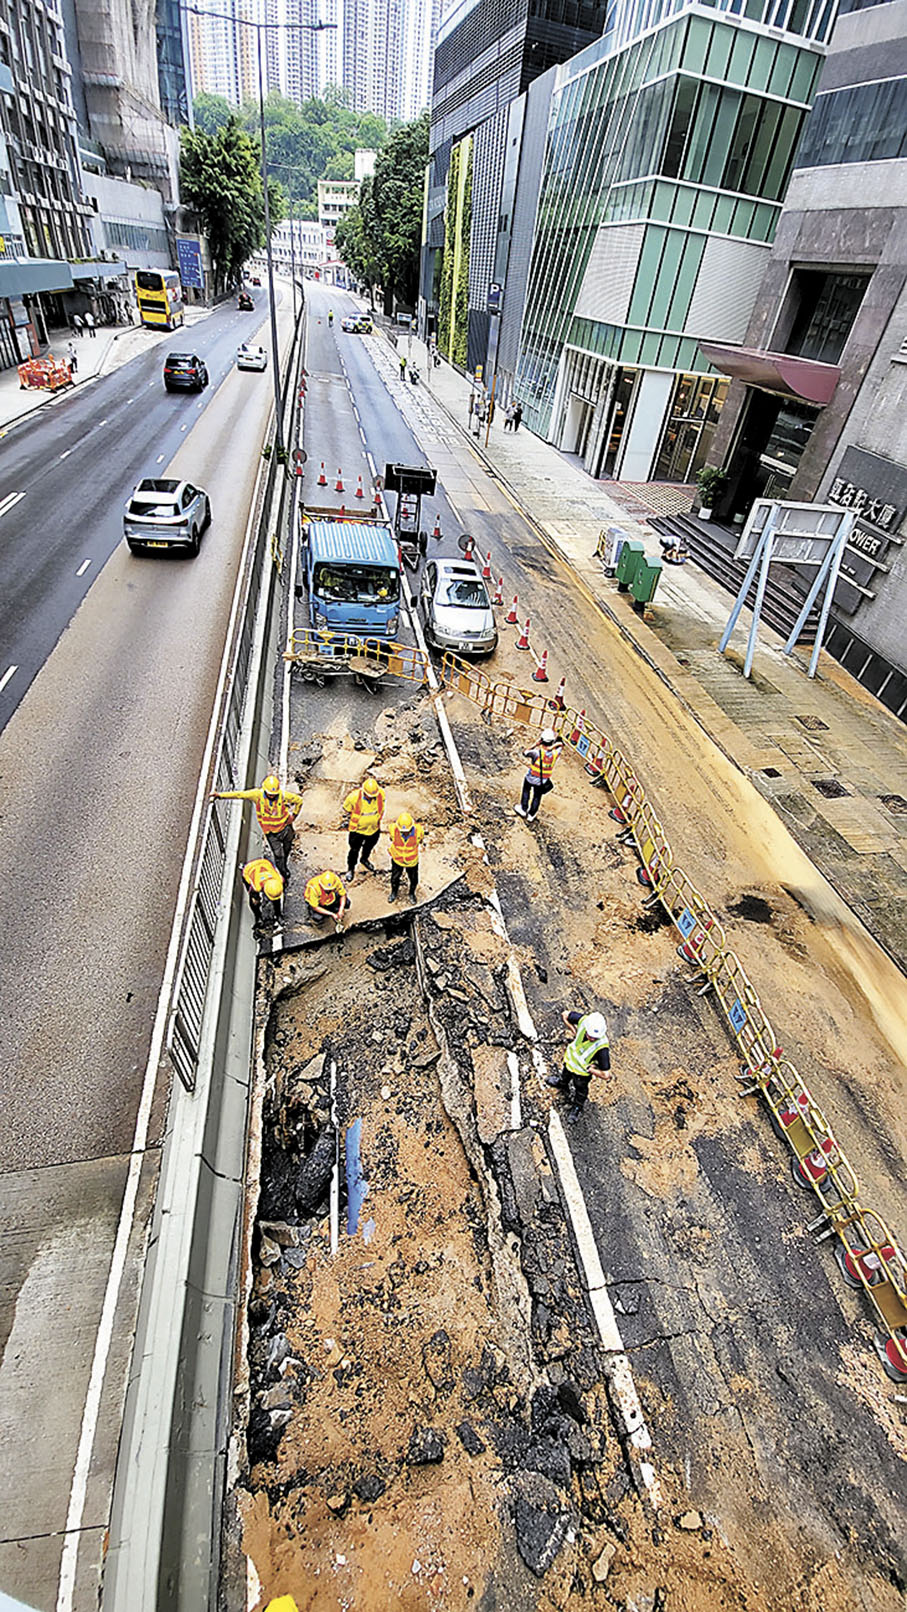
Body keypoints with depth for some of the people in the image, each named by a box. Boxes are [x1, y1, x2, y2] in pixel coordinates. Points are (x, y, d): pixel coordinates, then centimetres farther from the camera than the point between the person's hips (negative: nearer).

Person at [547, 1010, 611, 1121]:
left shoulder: (602, 1046, -44)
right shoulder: (583, 1020, -35)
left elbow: (606, 1074, -35)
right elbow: (565, 1015, -15)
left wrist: (588, 1069, -24)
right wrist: (575, 1032, -16)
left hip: (583, 1071, -4)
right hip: (570, 1058, 4)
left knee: (581, 1089, 27)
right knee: (565, 1073, 36)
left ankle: (578, 1106, 59)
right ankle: (563, 1084, 70)